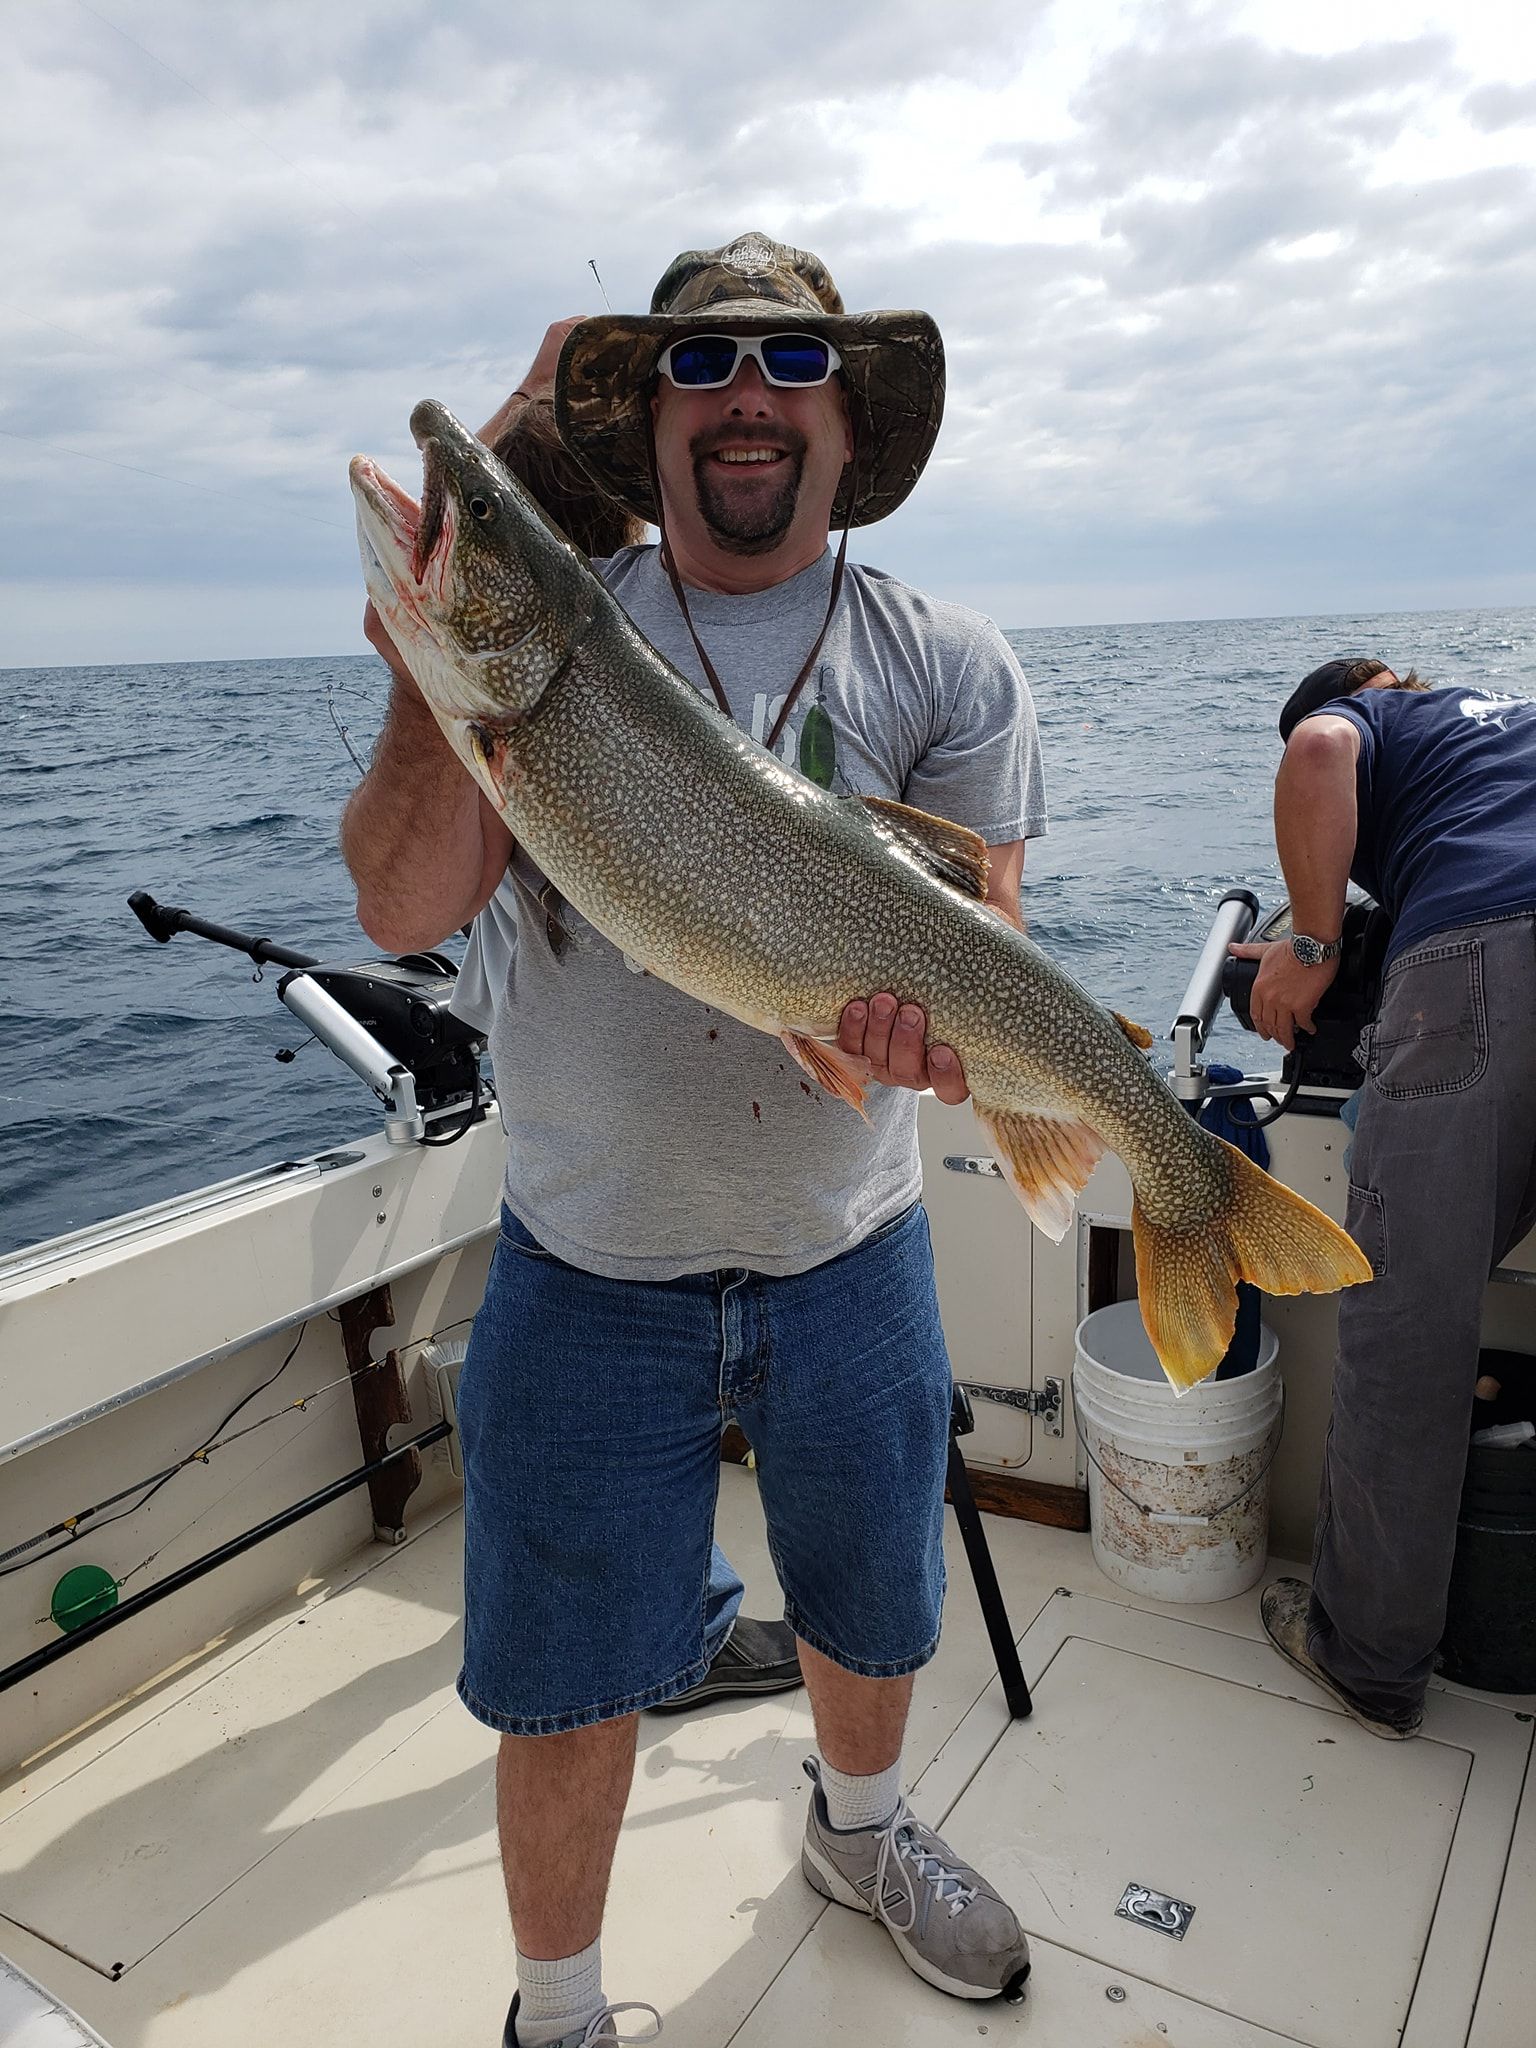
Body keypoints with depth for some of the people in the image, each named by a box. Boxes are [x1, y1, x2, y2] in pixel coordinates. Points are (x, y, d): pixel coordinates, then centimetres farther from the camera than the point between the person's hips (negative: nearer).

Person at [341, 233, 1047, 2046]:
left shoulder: (944, 667, -2)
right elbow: (405, 908, -12)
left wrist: (939, 1014, -31)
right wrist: (429, 676, -26)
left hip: (849, 1248, 2)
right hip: (589, 1263, -1)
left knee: (874, 1607, 23)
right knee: (567, 1675, 11)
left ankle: (858, 1832, 57)